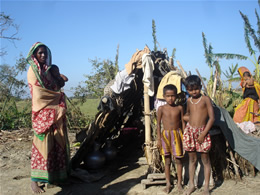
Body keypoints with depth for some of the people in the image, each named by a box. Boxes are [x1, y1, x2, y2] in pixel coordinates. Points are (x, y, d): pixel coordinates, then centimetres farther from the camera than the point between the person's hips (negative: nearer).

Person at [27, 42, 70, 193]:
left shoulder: (49, 69, 19)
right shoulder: (32, 71, -2)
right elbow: (39, 94, -11)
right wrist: (59, 96, -4)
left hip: (55, 112, 7)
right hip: (42, 112, -7)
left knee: (57, 142, 4)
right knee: (43, 143, -8)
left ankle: (55, 175, 13)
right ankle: (35, 180, -1)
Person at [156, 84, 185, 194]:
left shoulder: (179, 108, 0)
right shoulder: (161, 109, -3)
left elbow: (182, 123, 6)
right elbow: (158, 124, 0)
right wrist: (159, 139, -3)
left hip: (177, 134, 1)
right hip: (165, 135, -1)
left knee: (178, 160, 7)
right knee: (167, 161, 7)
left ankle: (179, 182, 21)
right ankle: (168, 183, 19)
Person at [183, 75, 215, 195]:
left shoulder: (205, 99, -5)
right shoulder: (189, 100, 8)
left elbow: (212, 118, -9)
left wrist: (203, 134, -13)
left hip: (202, 131, -3)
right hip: (189, 131, 4)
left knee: (205, 159, 5)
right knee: (192, 159, 11)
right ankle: (191, 185, 23)